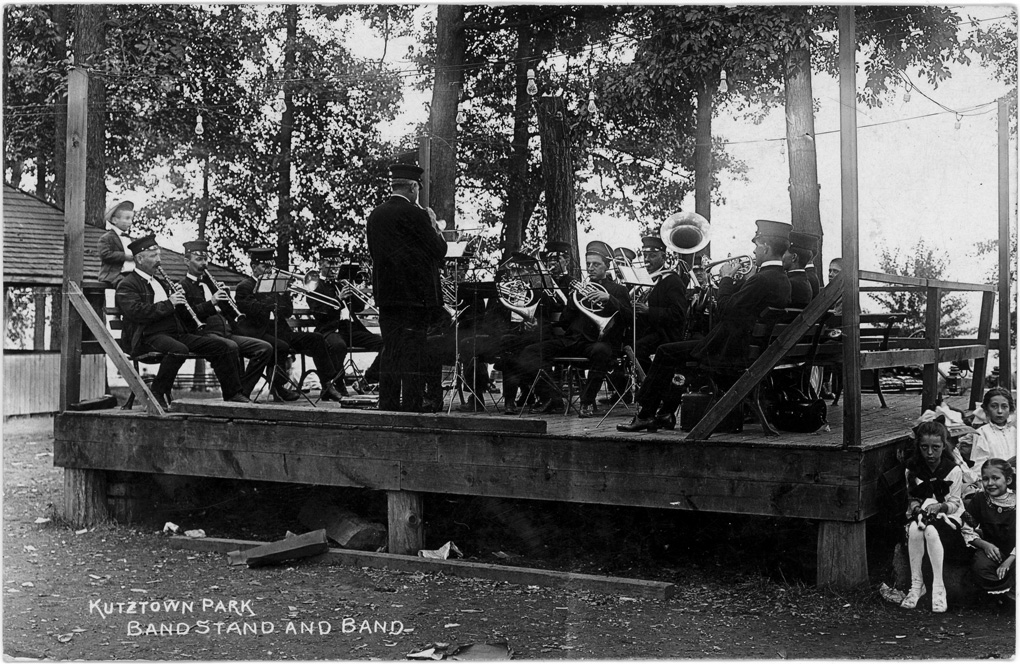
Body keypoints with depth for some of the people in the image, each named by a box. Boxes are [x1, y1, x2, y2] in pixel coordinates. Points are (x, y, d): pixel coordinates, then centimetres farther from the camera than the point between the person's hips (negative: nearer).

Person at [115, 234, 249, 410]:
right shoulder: (127, 285, 1)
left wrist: (180, 299, 8)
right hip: (149, 336, -8)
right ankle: (158, 394, -21)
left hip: (177, 333, 8)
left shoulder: (161, 282, 26)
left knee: (223, 346, -7)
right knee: (179, 350, -40)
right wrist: (168, 303, -15)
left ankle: (232, 395, 1)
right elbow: (137, 312, -17)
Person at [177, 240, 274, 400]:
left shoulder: (210, 283, 27)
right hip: (205, 334, -7)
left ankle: (242, 391, -8)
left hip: (227, 333, 7)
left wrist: (225, 295, 6)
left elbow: (232, 314, 24)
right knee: (231, 347, -38)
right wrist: (211, 302, -19)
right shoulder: (183, 286, 5)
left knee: (265, 348, -11)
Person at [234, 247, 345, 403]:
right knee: (281, 346, -36)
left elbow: (288, 313, 14)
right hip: (257, 331, -7)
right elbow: (253, 310, -17)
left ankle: (327, 386, -11)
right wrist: (274, 304, -15)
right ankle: (276, 388, -14)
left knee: (316, 339, -9)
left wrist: (284, 292, 1)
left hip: (279, 330, 7)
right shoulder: (245, 286, 2)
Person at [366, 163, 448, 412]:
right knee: (413, 354, -3)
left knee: (390, 352, 11)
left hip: (385, 295, 7)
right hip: (415, 295, -6)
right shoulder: (415, 215, -12)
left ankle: (387, 407, 15)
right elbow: (439, 251, -8)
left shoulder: (375, 215, 8)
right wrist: (434, 225, 8)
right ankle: (411, 408, -3)